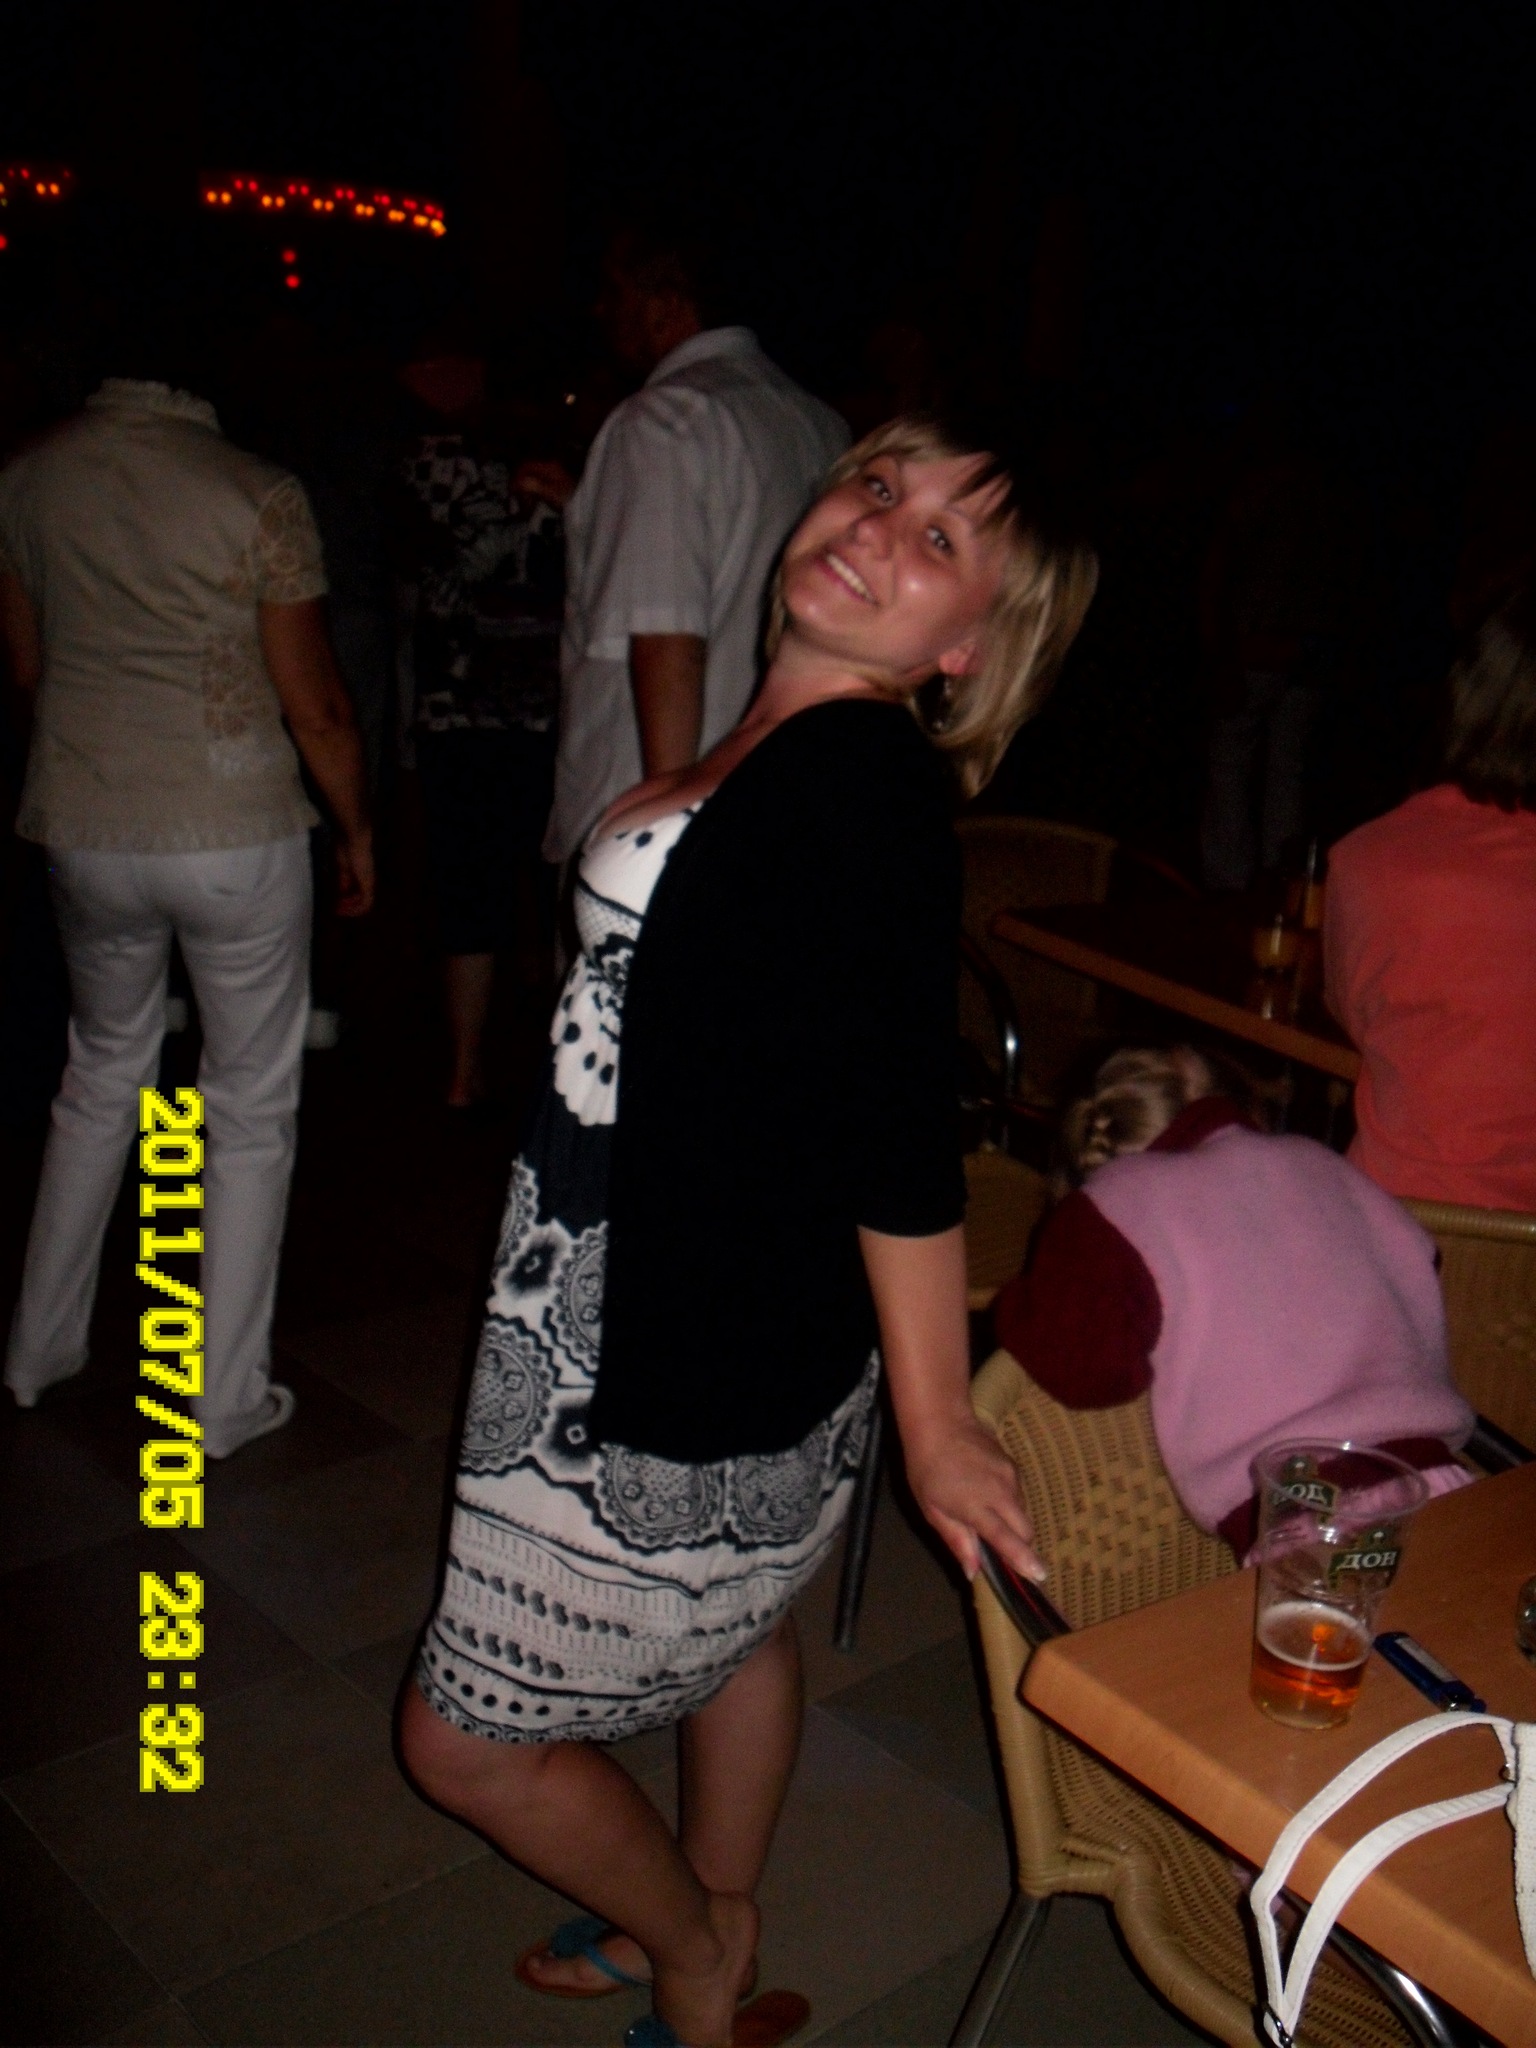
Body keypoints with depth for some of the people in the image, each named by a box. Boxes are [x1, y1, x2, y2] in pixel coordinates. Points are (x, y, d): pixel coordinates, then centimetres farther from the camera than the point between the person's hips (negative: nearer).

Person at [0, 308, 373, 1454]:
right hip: (235, 836, -5)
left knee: (103, 1072, 24)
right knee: (252, 1107, 8)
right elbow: (315, 704, -11)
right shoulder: (258, 495, -13)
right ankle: (230, 1395, 16)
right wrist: (357, 826, 4)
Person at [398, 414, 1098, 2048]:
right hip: (649, 1312, 9)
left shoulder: (863, 784, -25)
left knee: (466, 1738, 8)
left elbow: (903, 1132, -25)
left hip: (707, 1360, -9)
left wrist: (934, 1422, -21)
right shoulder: (780, 748, 4)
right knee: (735, 1619, 28)